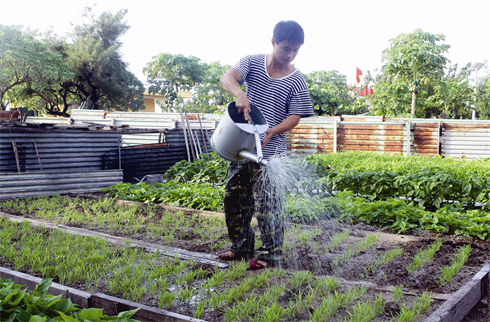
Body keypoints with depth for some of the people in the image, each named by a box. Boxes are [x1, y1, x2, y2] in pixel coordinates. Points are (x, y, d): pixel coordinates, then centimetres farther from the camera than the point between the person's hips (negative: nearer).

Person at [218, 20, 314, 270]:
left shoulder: (296, 81, -3)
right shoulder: (253, 62, 2)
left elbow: (294, 117, -5)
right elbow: (227, 78, -14)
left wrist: (272, 131, -23)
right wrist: (239, 94, -35)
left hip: (269, 151, -4)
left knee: (266, 203, -4)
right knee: (233, 197, 12)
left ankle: (269, 256, 10)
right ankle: (241, 248, 28)